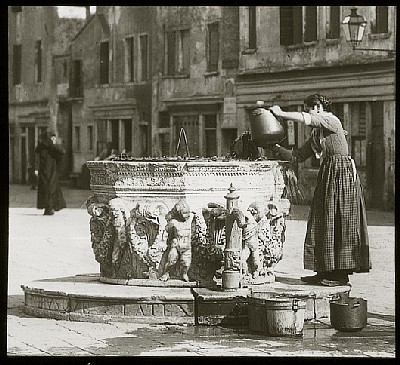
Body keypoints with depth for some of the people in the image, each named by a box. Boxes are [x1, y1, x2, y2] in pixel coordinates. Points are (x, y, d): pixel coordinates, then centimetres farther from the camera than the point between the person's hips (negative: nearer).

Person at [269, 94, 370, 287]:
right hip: (327, 176, 9)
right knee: (323, 225, 7)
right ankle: (326, 272, 12)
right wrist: (278, 149, 10)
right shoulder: (316, 133, 18)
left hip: (342, 174, -9)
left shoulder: (332, 121, -7)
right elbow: (298, 156, 19)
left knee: (339, 225, -6)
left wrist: (281, 114, -19)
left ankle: (342, 274, -2)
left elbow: (307, 119, -23)